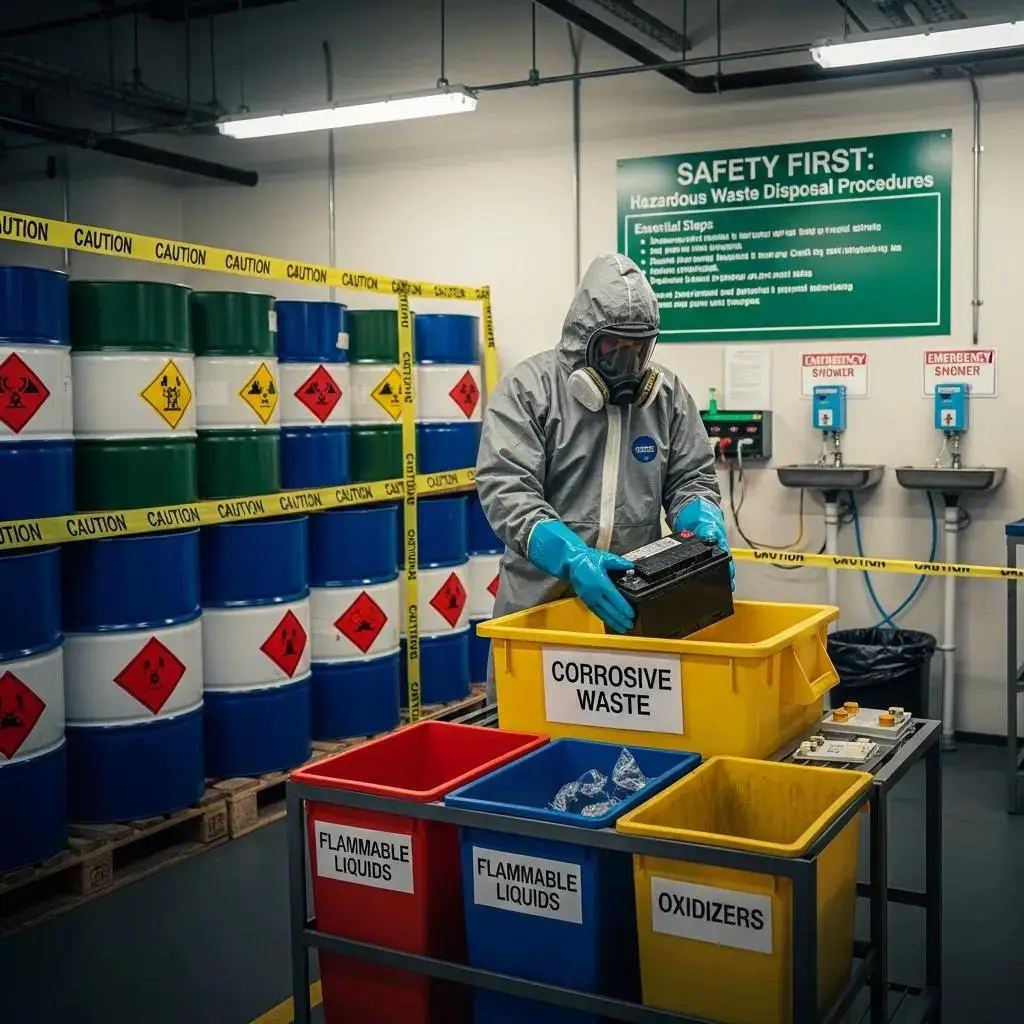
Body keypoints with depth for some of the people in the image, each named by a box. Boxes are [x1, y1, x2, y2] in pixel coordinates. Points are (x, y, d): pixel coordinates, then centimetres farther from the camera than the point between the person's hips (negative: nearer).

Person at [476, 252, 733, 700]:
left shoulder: (668, 393, 5)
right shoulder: (527, 388, -8)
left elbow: (692, 479, 9)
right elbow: (506, 490, -17)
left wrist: (706, 527, -14)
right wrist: (571, 557, -32)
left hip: (632, 597, 3)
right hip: (540, 599, -3)